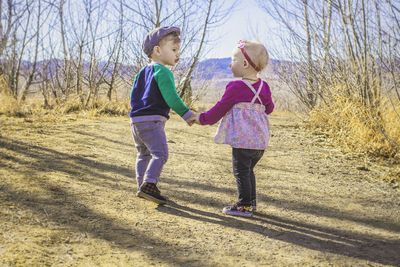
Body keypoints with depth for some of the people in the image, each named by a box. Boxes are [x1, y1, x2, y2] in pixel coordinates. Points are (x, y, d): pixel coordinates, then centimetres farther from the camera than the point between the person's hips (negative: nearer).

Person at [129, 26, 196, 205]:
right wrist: (187, 114, -15)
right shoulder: (163, 72, -11)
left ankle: (142, 186, 22)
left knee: (144, 154, 18)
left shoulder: (143, 71, 18)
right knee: (160, 153, -13)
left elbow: (133, 95, 22)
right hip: (152, 121, -9)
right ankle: (149, 185, -25)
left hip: (136, 119, 10)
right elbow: (171, 98, -19)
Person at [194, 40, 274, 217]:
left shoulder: (236, 87, -13)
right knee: (248, 170, 20)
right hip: (260, 139, 8)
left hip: (242, 139, -8)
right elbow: (269, 108, 20)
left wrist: (202, 119, 8)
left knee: (241, 171, -1)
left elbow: (220, 109, -6)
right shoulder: (263, 86, 7)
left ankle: (244, 206, 1)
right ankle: (251, 202, 27)